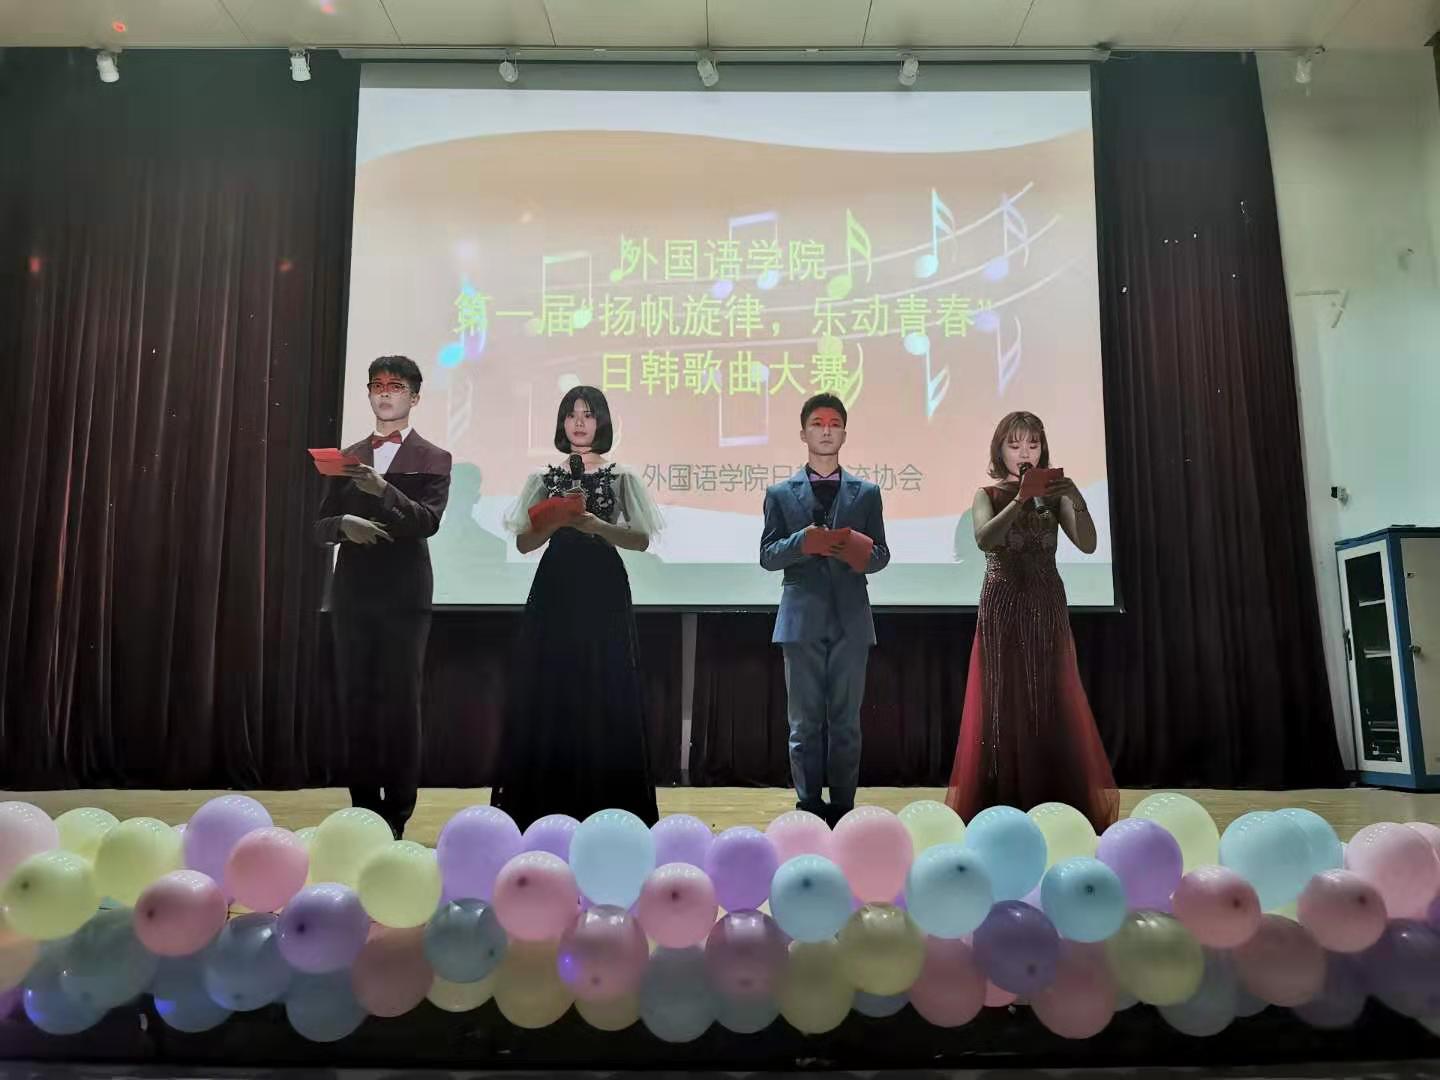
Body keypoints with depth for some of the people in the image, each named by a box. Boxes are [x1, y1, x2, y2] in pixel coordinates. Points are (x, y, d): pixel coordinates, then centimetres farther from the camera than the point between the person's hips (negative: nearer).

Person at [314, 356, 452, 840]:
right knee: (355, 703, 7)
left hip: (403, 597, -4)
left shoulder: (433, 459, 2)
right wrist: (344, 524, -11)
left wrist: (384, 491, -28)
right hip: (352, 595, 4)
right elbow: (321, 526, 11)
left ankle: (395, 818, 6)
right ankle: (363, 811, 17)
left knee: (400, 705, -2)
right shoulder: (347, 457, 14)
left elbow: (428, 521, -13)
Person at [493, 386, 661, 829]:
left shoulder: (620, 477, 7)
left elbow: (641, 539, 0)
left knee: (603, 694, -3)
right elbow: (524, 542, 6)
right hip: (554, 590, 2)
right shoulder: (544, 478, 11)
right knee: (548, 693, 0)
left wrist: (597, 525, -14)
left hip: (602, 592, -1)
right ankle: (546, 804, 9)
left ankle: (604, 805, 6)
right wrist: (558, 521, -11)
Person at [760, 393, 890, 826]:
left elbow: (881, 554, 7)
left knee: (846, 720, 7)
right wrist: (801, 543, -17)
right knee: (805, 721, 5)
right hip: (803, 618, -1)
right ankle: (809, 805, 14)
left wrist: (866, 554, -16)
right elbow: (767, 556, 2)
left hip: (851, 619, 1)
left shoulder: (867, 492, 11)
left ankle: (843, 806, 15)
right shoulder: (780, 493, 8)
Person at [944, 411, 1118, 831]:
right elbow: (984, 540, -18)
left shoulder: (1055, 495, 5)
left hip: (1047, 608, 1)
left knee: (1052, 705, 1)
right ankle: (1003, 808, 7)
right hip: (1002, 609, -1)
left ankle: (1054, 807, 10)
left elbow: (1087, 544, -10)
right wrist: (1021, 501, -29)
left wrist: (1077, 501, -25)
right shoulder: (989, 495, 2)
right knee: (1003, 705, -1)